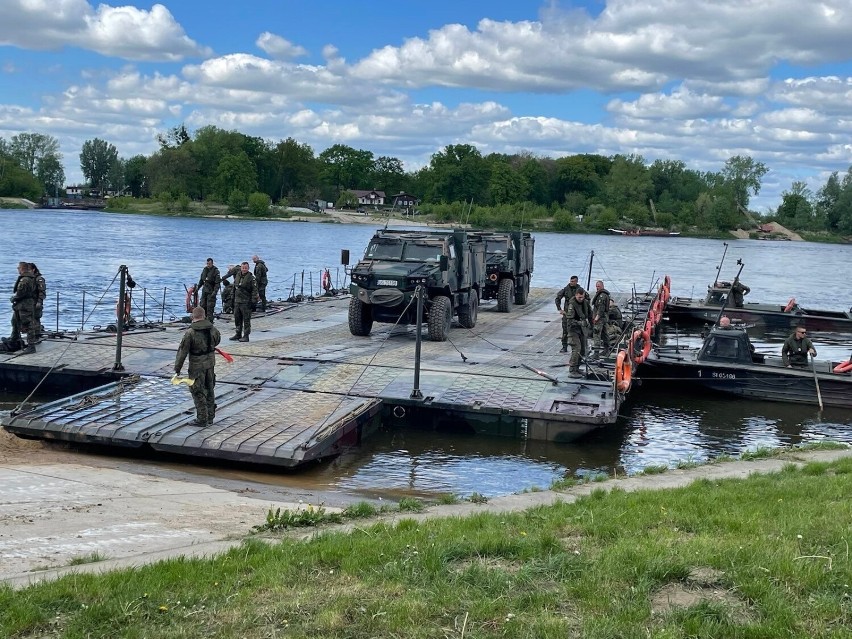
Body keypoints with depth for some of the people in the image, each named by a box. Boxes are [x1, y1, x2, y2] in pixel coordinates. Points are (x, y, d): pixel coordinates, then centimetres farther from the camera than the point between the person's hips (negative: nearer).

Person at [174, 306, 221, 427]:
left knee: (198, 392, 4)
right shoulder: (212, 329, -4)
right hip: (210, 362, 6)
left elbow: (182, 352, -16)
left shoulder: (190, 332, -20)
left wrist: (177, 368, -8)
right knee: (209, 389, 18)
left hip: (197, 365, -6)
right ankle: (210, 417, 26)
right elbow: (217, 339, 19)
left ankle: (202, 419, 7)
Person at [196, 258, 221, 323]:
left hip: (211, 292, -7)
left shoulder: (216, 271, -10)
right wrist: (198, 286, 8)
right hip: (204, 291, 7)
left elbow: (217, 283, -14)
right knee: (202, 306, 8)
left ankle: (210, 322, -3)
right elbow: (201, 280, 21)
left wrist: (215, 291, -23)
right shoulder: (204, 269, 10)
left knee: (210, 307, -8)